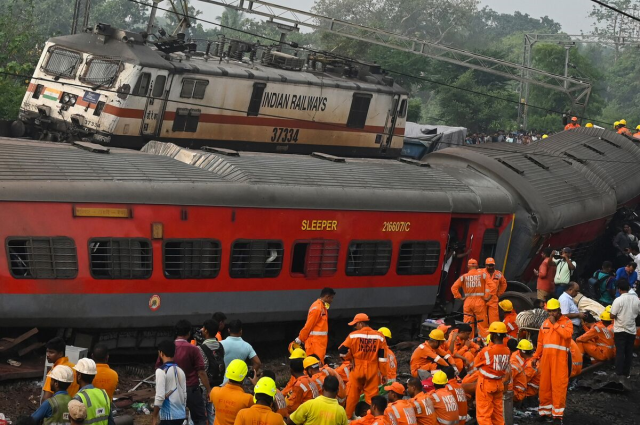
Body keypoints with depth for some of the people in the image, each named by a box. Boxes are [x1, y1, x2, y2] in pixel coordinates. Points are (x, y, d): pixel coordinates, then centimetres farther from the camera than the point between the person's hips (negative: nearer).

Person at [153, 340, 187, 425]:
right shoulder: (180, 371, 10)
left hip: (168, 415, -7)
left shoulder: (161, 371, -13)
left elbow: (160, 396, -17)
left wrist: (154, 416, -9)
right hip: (181, 415, 7)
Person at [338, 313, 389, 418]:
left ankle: (348, 417, 19)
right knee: (371, 396, 4)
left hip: (357, 370, -1)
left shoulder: (353, 335, -7)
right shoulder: (379, 336, -1)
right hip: (372, 371, 1)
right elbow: (382, 358, 0)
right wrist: (384, 374, 5)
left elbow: (342, 351, -2)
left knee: (352, 395, 11)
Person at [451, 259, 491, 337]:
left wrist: (460, 297, 4)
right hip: (479, 301, -2)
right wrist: (487, 297, -3)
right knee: (482, 324, 2)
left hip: (468, 302, 2)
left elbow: (454, 287, -1)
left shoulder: (464, 277, 4)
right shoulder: (483, 274, 1)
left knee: (468, 325, 7)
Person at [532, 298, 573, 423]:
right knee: (544, 383, 8)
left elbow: (567, 334, -21)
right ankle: (545, 410, 19)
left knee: (559, 384, -6)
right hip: (546, 356, 5)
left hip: (560, 357, -5)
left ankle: (558, 413, -2)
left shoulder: (566, 322, 0)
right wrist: (536, 357, 12)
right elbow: (540, 342, 15)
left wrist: (555, 324, -14)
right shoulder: (545, 323, 14)